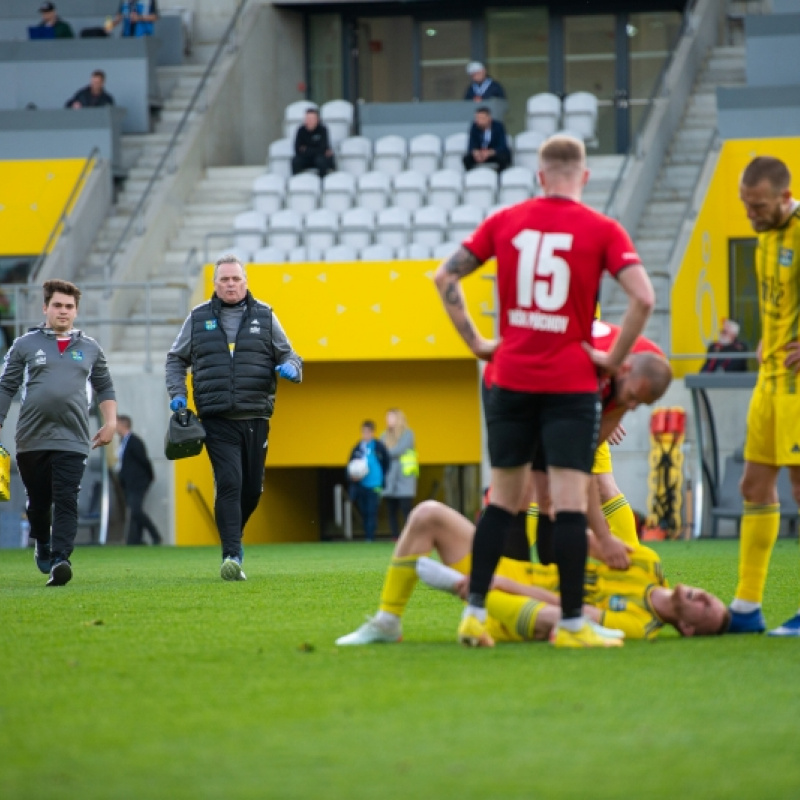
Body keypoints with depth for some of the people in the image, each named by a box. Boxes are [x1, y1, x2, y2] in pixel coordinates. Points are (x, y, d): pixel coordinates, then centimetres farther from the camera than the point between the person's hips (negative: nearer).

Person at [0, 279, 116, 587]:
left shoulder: (90, 348, 14)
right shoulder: (25, 345, 8)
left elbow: (104, 387, 24)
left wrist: (110, 421, 13)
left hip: (72, 440, 0)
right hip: (31, 439, 0)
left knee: (66, 501, -13)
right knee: (38, 501, 11)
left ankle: (60, 559, -20)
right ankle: (42, 547, 36)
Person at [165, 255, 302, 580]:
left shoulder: (264, 317, 9)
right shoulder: (198, 318, 8)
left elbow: (288, 355, 13)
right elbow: (176, 359, 17)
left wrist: (291, 367, -10)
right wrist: (177, 393, 1)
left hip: (256, 419, 2)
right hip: (217, 420, -2)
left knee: (252, 488, 9)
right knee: (229, 483, -16)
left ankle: (232, 538, 34)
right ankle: (231, 556, -18)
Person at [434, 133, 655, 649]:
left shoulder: (505, 222, 5)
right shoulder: (603, 231, -5)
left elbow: (446, 277, 8)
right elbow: (643, 298, -16)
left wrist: (476, 342, 9)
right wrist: (614, 358, -6)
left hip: (511, 379, 3)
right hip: (571, 384, -3)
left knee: (504, 499, 13)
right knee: (570, 501, -4)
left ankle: (474, 612, 9)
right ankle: (572, 623, -5)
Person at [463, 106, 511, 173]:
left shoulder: (498, 126, -18)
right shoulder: (475, 126, -11)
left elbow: (502, 146, -25)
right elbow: (472, 145, -14)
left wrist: (490, 153, -44)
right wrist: (475, 152, -38)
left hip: (496, 152, -2)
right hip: (481, 153, 3)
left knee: (504, 158, -35)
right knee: (467, 158, -24)